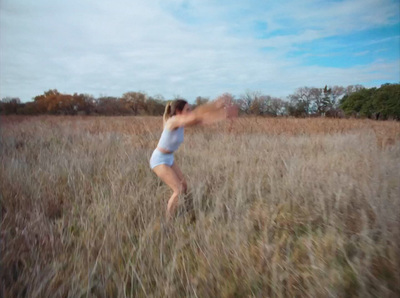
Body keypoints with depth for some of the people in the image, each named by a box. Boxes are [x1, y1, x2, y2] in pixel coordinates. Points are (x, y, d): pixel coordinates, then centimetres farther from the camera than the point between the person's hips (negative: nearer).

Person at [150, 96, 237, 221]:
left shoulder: (183, 122, -1)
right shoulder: (173, 120, -25)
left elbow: (204, 119, -6)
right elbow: (197, 114, -38)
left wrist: (225, 114, -15)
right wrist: (217, 103, -38)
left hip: (169, 158, 9)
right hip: (159, 160, -9)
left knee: (184, 185, 12)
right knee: (178, 190, -11)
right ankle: (168, 221, 4)